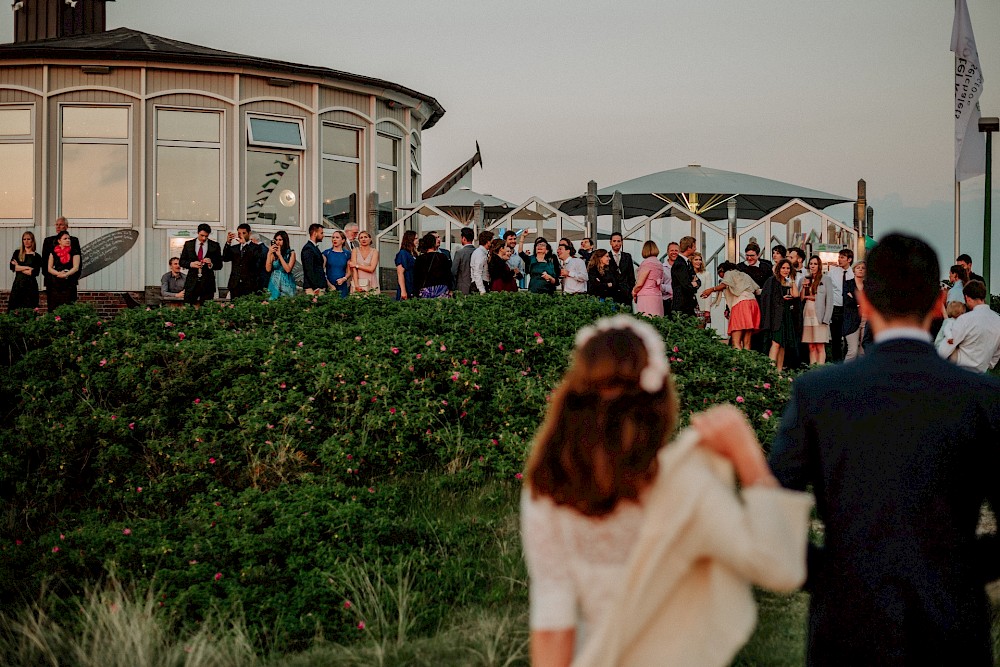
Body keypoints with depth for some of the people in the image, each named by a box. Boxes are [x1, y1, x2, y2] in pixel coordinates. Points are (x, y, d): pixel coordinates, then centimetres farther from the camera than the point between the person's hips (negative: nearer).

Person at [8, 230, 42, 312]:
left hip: (30, 286, -2)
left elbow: (35, 272, -8)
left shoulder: (37, 256, 4)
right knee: (14, 311, -2)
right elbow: (12, 267, -4)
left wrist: (19, 268, -3)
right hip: (18, 284, 2)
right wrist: (27, 268, -10)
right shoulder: (17, 253, 10)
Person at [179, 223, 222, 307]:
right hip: (192, 283, 1)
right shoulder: (188, 244, 8)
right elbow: (181, 262, 9)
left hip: (207, 283, -1)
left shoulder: (215, 245, 5)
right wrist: (191, 264, -10)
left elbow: (219, 265, 6)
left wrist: (211, 264, -15)